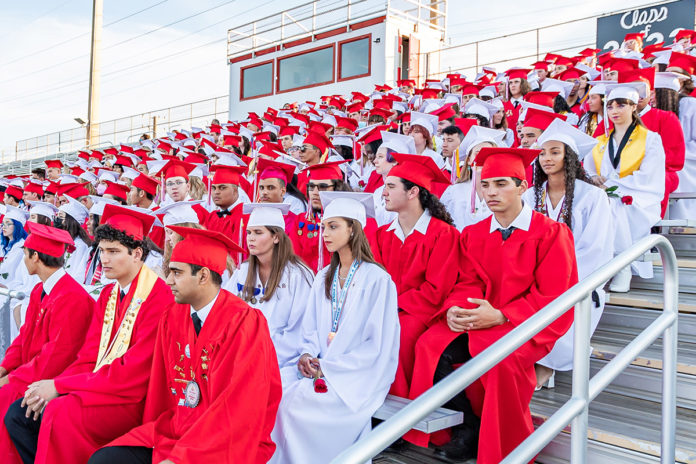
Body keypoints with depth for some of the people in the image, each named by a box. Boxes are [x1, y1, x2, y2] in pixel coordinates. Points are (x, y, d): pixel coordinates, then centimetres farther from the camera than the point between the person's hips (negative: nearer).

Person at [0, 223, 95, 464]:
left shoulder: (71, 298, -21)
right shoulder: (39, 291, 10)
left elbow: (58, 354, -22)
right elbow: (25, 335, 14)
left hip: (54, 380, -9)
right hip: (31, 372, 9)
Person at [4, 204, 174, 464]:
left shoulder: (158, 295, -16)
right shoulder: (108, 295, 11)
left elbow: (134, 369, -18)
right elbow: (89, 357, 10)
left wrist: (60, 385, -14)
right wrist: (53, 386, -9)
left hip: (135, 399, -8)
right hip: (98, 388, 8)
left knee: (59, 414, -27)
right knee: (18, 413, -4)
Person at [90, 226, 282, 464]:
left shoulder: (244, 322, -17)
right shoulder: (171, 317, 3)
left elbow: (238, 411, -20)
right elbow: (160, 389, 9)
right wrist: (153, 437, -2)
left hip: (227, 442, -6)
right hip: (171, 428, 6)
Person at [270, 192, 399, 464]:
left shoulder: (377, 280, -10)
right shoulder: (323, 278, 12)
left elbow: (377, 346, -13)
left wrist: (328, 367, -15)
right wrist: (306, 355, -6)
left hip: (360, 374, -6)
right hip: (320, 368, 6)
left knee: (294, 401, -26)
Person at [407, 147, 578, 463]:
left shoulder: (551, 233, -4)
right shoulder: (473, 235, 12)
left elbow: (554, 297, -10)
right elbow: (467, 284, 8)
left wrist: (500, 316, -23)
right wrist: (454, 309, -17)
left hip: (529, 323, -4)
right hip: (476, 319, 5)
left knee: (499, 356, -36)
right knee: (430, 345, -22)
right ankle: (469, 424, -2)